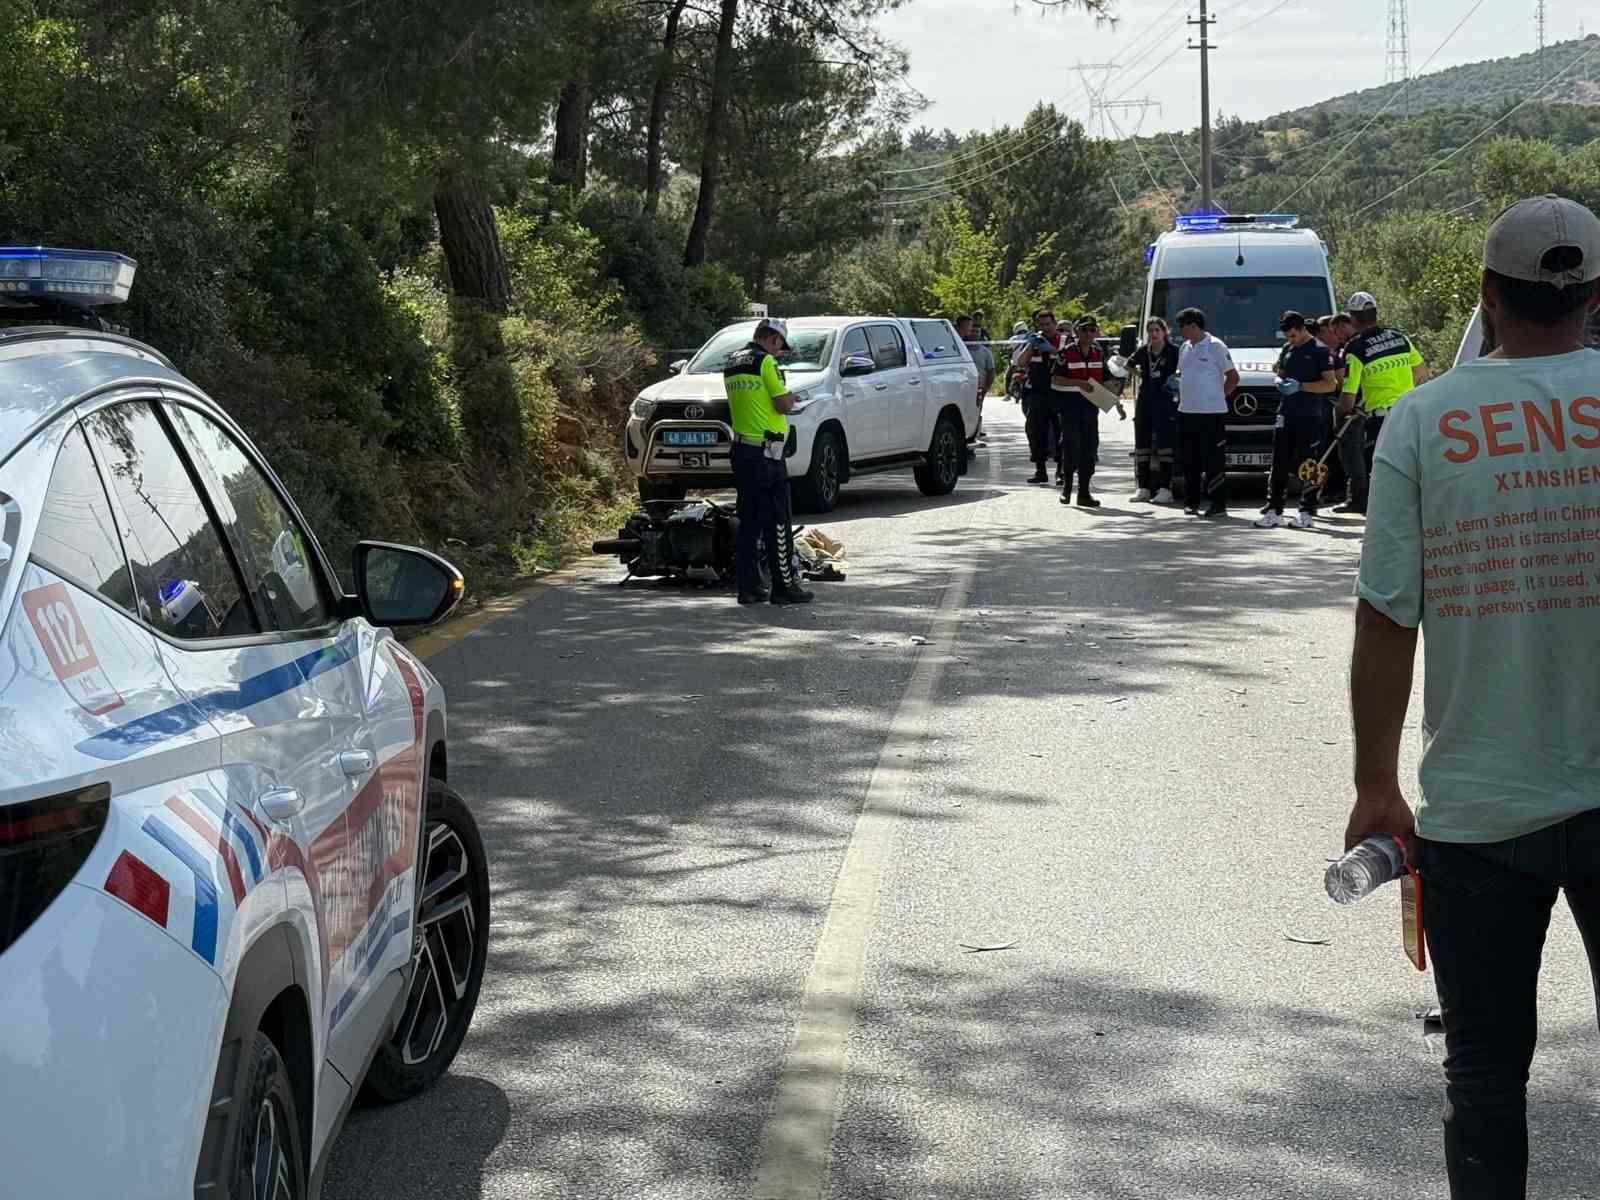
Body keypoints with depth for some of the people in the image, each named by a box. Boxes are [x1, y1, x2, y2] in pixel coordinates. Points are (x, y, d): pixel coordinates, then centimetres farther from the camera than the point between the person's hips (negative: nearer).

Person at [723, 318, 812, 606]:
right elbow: (783, 404, -13)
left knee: (748, 521, 11)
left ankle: (748, 587, 11)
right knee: (777, 521, -2)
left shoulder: (731, 364, 14)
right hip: (765, 450, -8)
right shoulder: (765, 362, -11)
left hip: (740, 449, 8)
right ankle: (784, 586, 0)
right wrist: (790, 398, 8)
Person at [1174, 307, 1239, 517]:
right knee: (1190, 461, 10)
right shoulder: (1184, 348, 14)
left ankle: (1217, 504, -4)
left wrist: (1218, 397, -2)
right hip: (1186, 412, 7)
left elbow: (1233, 377, -5)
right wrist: (1175, 385, 10)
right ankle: (1191, 501, 17)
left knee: (1214, 461, -6)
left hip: (1212, 413, -7)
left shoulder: (1215, 346, -8)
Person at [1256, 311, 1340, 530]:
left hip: (1311, 416, -6)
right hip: (1287, 413, 6)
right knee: (1279, 464, 2)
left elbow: (1331, 384, -9)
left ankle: (1307, 512, 3)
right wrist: (1280, 382, 3)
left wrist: (1300, 386, -17)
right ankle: (1274, 511, 5)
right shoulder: (1288, 349, 16)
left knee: (1309, 464, -2)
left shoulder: (1319, 350, -4)